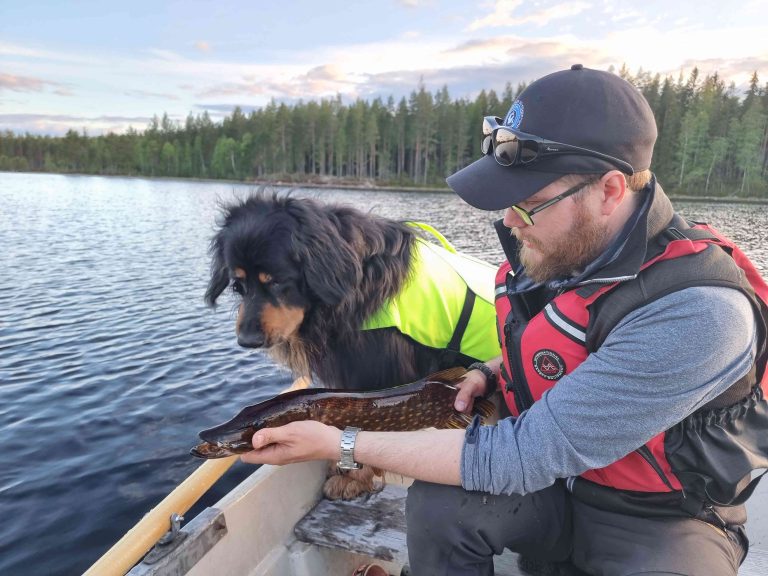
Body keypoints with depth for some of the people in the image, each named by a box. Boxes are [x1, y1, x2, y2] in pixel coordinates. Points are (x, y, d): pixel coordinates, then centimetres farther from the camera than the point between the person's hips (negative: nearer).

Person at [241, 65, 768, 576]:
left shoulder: (700, 313, -32)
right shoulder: (564, 247, -10)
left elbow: (519, 458, -32)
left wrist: (339, 444, -28)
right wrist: (492, 374, -9)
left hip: (666, 520, -4)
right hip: (557, 477, 5)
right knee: (436, 506, -21)